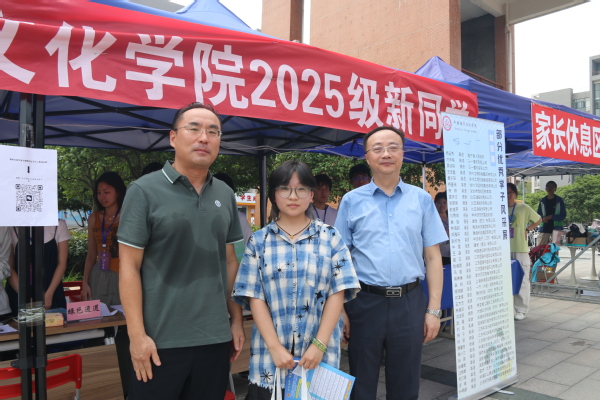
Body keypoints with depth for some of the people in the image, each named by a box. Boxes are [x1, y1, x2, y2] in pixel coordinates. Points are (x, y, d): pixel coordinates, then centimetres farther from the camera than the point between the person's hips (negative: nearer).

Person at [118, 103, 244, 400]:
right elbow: (129, 267, -9)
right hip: (161, 340, -4)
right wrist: (137, 335, -12)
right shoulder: (144, 191, -7)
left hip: (216, 338, 4)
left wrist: (236, 319, 8)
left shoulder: (226, 195, 6)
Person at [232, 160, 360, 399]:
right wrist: (275, 347, -11)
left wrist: (320, 344, -10)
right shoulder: (258, 241, 2)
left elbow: (337, 294, -3)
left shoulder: (330, 238, 1)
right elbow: (255, 298, -3)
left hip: (320, 353, 0)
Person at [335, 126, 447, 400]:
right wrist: (340, 310, -1)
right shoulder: (351, 201, 1)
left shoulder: (421, 199, 4)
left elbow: (433, 257, 4)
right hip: (365, 302, -1)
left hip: (410, 302, 1)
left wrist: (434, 308, -1)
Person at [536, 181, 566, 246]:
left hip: (556, 227, -3)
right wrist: (542, 219, -7)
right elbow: (538, 214, 14)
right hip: (544, 228, 3)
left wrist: (551, 217, -14)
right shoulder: (542, 201, 12)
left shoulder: (559, 200, 2)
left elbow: (563, 215, -1)